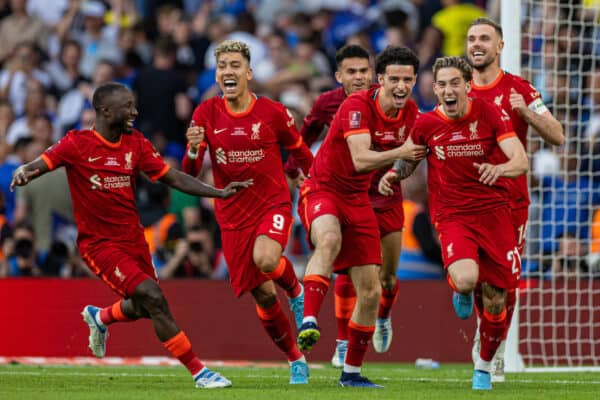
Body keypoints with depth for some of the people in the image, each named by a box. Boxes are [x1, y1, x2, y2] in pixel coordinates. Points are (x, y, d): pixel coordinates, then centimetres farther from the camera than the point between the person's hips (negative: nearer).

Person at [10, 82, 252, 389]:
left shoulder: (135, 144, 3)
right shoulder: (77, 144, -11)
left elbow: (172, 178, 4)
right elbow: (40, 164, -15)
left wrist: (218, 193, -5)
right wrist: (24, 172, -40)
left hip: (133, 238, 6)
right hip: (98, 244, -6)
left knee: (143, 308, 14)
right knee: (153, 297, -18)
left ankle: (99, 318, 48)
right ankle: (198, 371, -13)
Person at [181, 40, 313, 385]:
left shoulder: (272, 112, -7)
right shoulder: (207, 114, -3)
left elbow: (302, 155, 8)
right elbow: (190, 173, -5)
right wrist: (193, 149, -25)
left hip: (273, 204, -2)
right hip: (233, 214, 2)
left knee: (265, 259, -33)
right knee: (263, 295, 3)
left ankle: (296, 290, 2)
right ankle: (296, 360, 23)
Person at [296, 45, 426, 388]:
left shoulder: (410, 111, 1)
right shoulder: (356, 106, -20)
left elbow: (412, 153, 19)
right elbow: (361, 159, -31)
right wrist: (400, 152, -35)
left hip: (358, 199, 7)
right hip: (323, 190, -7)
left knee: (371, 292, 4)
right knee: (329, 240, -42)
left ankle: (351, 372, 17)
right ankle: (309, 321, -45)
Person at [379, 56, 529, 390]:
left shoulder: (490, 113, -6)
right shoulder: (427, 124, -2)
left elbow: (521, 161, -15)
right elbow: (409, 161, 16)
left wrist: (500, 168, -37)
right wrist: (393, 174, -6)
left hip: (494, 212, 1)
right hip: (453, 216, -1)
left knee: (494, 302, 3)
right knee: (466, 280, -29)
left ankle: (484, 366, 29)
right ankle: (462, 294, 11)